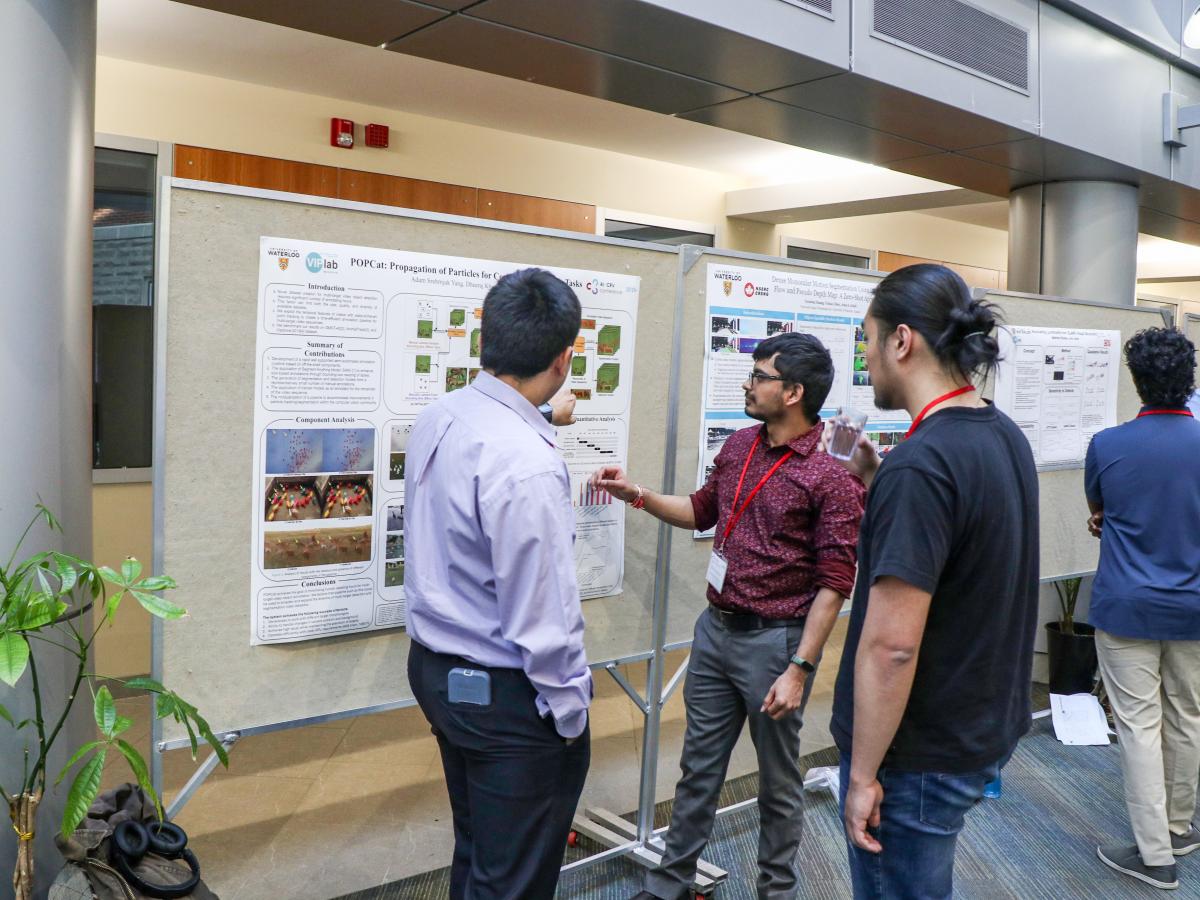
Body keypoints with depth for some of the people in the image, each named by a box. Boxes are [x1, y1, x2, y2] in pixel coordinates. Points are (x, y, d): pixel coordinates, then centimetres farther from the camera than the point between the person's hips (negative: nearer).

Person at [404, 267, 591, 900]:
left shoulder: (437, 420, -3)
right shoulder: (526, 465, -30)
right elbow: (542, 618, -26)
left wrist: (544, 418, 37)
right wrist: (570, 713, -10)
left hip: (436, 670, 9)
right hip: (506, 695, -8)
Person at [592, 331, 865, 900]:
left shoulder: (831, 480, -16)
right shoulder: (738, 447, 4)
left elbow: (833, 584, -16)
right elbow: (702, 512, 20)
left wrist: (799, 669, -18)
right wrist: (638, 495, 6)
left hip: (774, 641, -6)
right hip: (715, 630, 6)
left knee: (777, 779, 13)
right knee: (699, 767, 18)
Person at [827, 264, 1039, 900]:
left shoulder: (918, 465, -27)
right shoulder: (1005, 436, 2)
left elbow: (890, 646, -27)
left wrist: (864, 774, -18)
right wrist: (879, 487, 5)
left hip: (921, 753, -9)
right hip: (989, 725, 9)